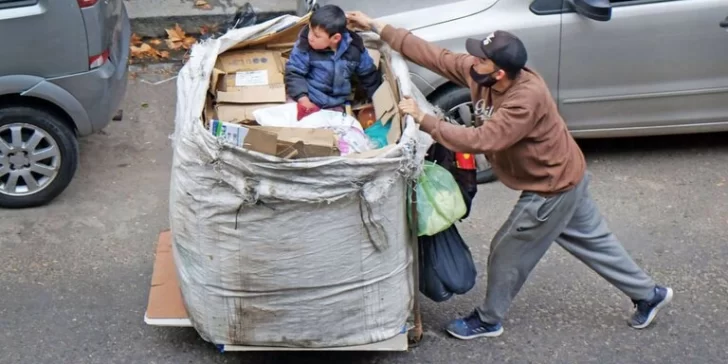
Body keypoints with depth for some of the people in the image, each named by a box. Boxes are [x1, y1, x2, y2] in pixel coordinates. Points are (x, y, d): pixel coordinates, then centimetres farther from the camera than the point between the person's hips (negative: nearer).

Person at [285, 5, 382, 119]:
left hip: (336, 104, 2)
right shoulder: (304, 46, -17)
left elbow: (368, 74, 6)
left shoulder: (354, 48, -9)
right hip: (310, 101, -2)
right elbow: (294, 73, -10)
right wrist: (303, 99, -22)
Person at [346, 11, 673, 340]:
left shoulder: (526, 100, -35)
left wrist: (423, 120, -36)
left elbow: (480, 141, -39)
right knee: (593, 241, 22)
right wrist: (376, 27, -12)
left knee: (508, 252, 6)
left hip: (552, 187, -9)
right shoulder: (479, 73, -12)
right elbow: (433, 55, -10)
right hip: (564, 176, 9)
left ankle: (488, 320, 26)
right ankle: (648, 295, 36)